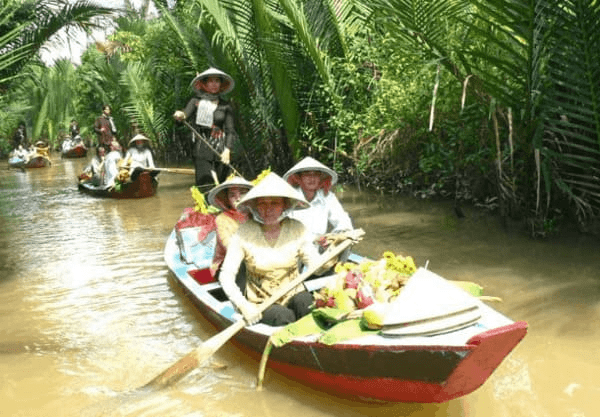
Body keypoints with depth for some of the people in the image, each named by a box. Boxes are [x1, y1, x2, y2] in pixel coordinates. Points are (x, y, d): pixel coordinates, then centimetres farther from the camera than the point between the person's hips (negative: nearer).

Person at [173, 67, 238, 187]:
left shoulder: (225, 106, 12)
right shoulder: (196, 102, 10)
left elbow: (231, 131, 8)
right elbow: (186, 113, -8)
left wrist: (227, 149, -8)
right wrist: (180, 115, -33)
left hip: (221, 151, 2)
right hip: (202, 151, -2)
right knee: (206, 186, -13)